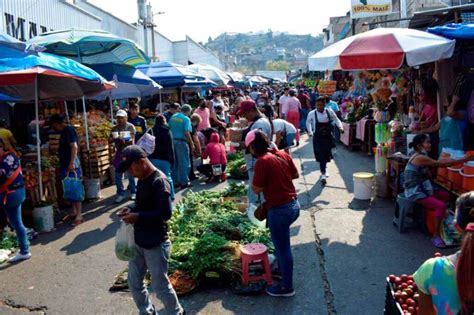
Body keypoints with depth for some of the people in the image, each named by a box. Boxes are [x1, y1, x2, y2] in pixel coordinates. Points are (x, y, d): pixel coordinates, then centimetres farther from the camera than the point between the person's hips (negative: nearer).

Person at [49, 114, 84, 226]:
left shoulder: (68, 129, -12)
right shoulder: (64, 131, 16)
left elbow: (74, 146, -20)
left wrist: (72, 163, -25)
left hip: (71, 164, -10)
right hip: (65, 164, 10)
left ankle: (79, 215, -4)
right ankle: (74, 212, 23)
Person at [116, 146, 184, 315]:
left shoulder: (159, 181, -21)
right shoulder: (142, 179, 6)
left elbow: (165, 213, -25)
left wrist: (138, 217, -22)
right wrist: (132, 209, 0)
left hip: (155, 244, -9)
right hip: (138, 241, 9)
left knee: (160, 286, 5)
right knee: (134, 282, 20)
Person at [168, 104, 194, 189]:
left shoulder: (173, 117, 10)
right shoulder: (186, 119, -10)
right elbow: (187, 133, -18)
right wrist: (192, 144, -12)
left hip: (172, 141, 7)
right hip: (181, 142, -7)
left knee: (174, 163, 14)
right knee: (184, 163, 2)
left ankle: (175, 181, 19)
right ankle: (184, 182, 5)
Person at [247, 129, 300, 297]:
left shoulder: (262, 161, -19)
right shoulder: (283, 154, 4)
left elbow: (257, 189, -15)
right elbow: (295, 175, 14)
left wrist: (254, 175, 1)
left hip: (279, 209, -8)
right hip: (294, 204, 8)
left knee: (282, 247, 7)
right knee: (281, 242, 27)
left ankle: (287, 287, 21)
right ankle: (282, 269, 46)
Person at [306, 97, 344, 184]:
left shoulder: (329, 112, -6)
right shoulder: (312, 114, -9)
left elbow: (336, 119, 7)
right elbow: (308, 123, 10)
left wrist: (340, 127, -8)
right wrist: (310, 132, 4)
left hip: (328, 137, 2)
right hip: (317, 138, -2)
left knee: (326, 155, 11)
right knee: (321, 156, -6)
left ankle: (323, 169, 38)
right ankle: (323, 174, -1)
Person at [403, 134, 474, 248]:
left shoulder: (420, 156, 11)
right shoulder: (420, 158, -20)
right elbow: (441, 164, -17)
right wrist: (463, 160, -10)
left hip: (421, 189, 10)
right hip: (414, 192, -10)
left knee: (445, 195, 14)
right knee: (441, 206, -20)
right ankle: (436, 236, -12)